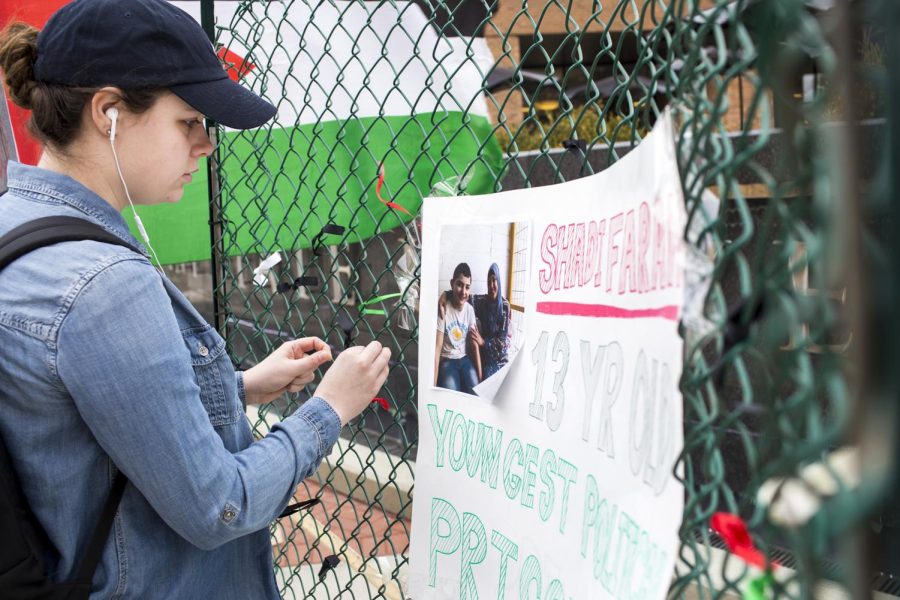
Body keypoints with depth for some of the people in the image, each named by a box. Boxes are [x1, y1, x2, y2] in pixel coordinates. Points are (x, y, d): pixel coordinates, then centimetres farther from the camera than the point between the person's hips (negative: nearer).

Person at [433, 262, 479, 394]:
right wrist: (434, 384, -20)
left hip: (465, 359, 4)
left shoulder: (470, 310, 1)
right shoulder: (443, 309, -14)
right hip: (447, 360, -4)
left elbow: (473, 343, 6)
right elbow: (437, 347, -16)